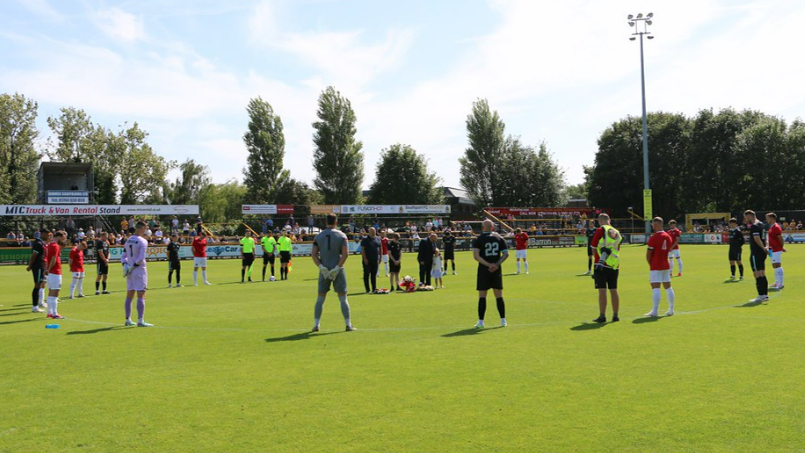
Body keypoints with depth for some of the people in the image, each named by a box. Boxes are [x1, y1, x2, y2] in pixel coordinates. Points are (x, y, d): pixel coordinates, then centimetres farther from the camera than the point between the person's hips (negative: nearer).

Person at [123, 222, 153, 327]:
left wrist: (125, 265, -2)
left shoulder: (128, 240, 11)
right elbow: (141, 258, -19)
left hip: (130, 271, 7)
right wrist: (133, 267, -12)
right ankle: (140, 321, -12)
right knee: (141, 296, -7)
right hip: (140, 270, -7)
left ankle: (128, 320, 18)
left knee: (129, 296, 12)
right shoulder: (142, 241, -11)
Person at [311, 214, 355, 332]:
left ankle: (316, 324, 9)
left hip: (324, 270, 2)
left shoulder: (318, 236, 5)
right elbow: (345, 253, -12)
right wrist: (337, 268, -12)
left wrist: (322, 267, -9)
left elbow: (314, 254, -3)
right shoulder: (341, 236, -1)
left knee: (320, 299, 10)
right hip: (338, 270, -2)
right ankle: (348, 325, 1)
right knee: (343, 299, 2)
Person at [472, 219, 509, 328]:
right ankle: (503, 320, 10)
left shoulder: (478, 239, -3)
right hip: (497, 270, 2)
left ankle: (481, 321, 1)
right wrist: (497, 264, -10)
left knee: (482, 296, 3)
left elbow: (476, 256, -14)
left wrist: (488, 265, -16)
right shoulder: (499, 238, 6)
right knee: (499, 296, 9)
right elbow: (506, 254, -1)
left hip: (483, 270, -2)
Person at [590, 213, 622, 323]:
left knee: (602, 290, -5)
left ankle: (602, 316, -6)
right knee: (614, 290, 10)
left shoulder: (601, 230, -4)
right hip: (615, 265, 5)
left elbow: (594, 247, 0)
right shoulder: (617, 232, 12)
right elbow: (617, 250, 14)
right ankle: (615, 315, 13)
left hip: (601, 265, -5)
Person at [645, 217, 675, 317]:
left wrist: (650, 264, 6)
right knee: (668, 287, 13)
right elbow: (668, 251, 16)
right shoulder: (668, 236, 9)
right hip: (666, 265, 7)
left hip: (656, 266, -7)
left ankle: (654, 311, -15)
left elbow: (648, 254, -12)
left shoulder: (653, 238, -14)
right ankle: (671, 310, 19)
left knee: (655, 287, -10)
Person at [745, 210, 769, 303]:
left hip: (756, 253, -10)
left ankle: (761, 296, -9)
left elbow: (757, 239, -24)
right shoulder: (761, 224, 15)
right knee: (762, 274, 13)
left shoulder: (754, 226, -14)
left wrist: (764, 248, -21)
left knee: (757, 274, -8)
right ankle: (765, 294, 17)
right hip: (762, 253, 10)